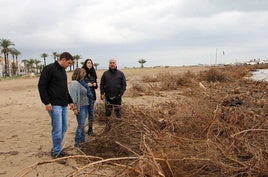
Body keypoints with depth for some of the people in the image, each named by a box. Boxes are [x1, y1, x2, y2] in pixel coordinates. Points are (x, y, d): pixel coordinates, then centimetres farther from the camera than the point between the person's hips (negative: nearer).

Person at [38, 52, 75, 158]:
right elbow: (41, 86, -13)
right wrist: (46, 102, -17)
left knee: (64, 128, 12)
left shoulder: (63, 70, 17)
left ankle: (56, 149, 25)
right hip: (54, 105, -9)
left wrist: (70, 101, 24)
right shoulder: (49, 69, -9)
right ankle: (56, 153, 6)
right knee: (57, 129, -7)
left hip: (64, 105, 9)